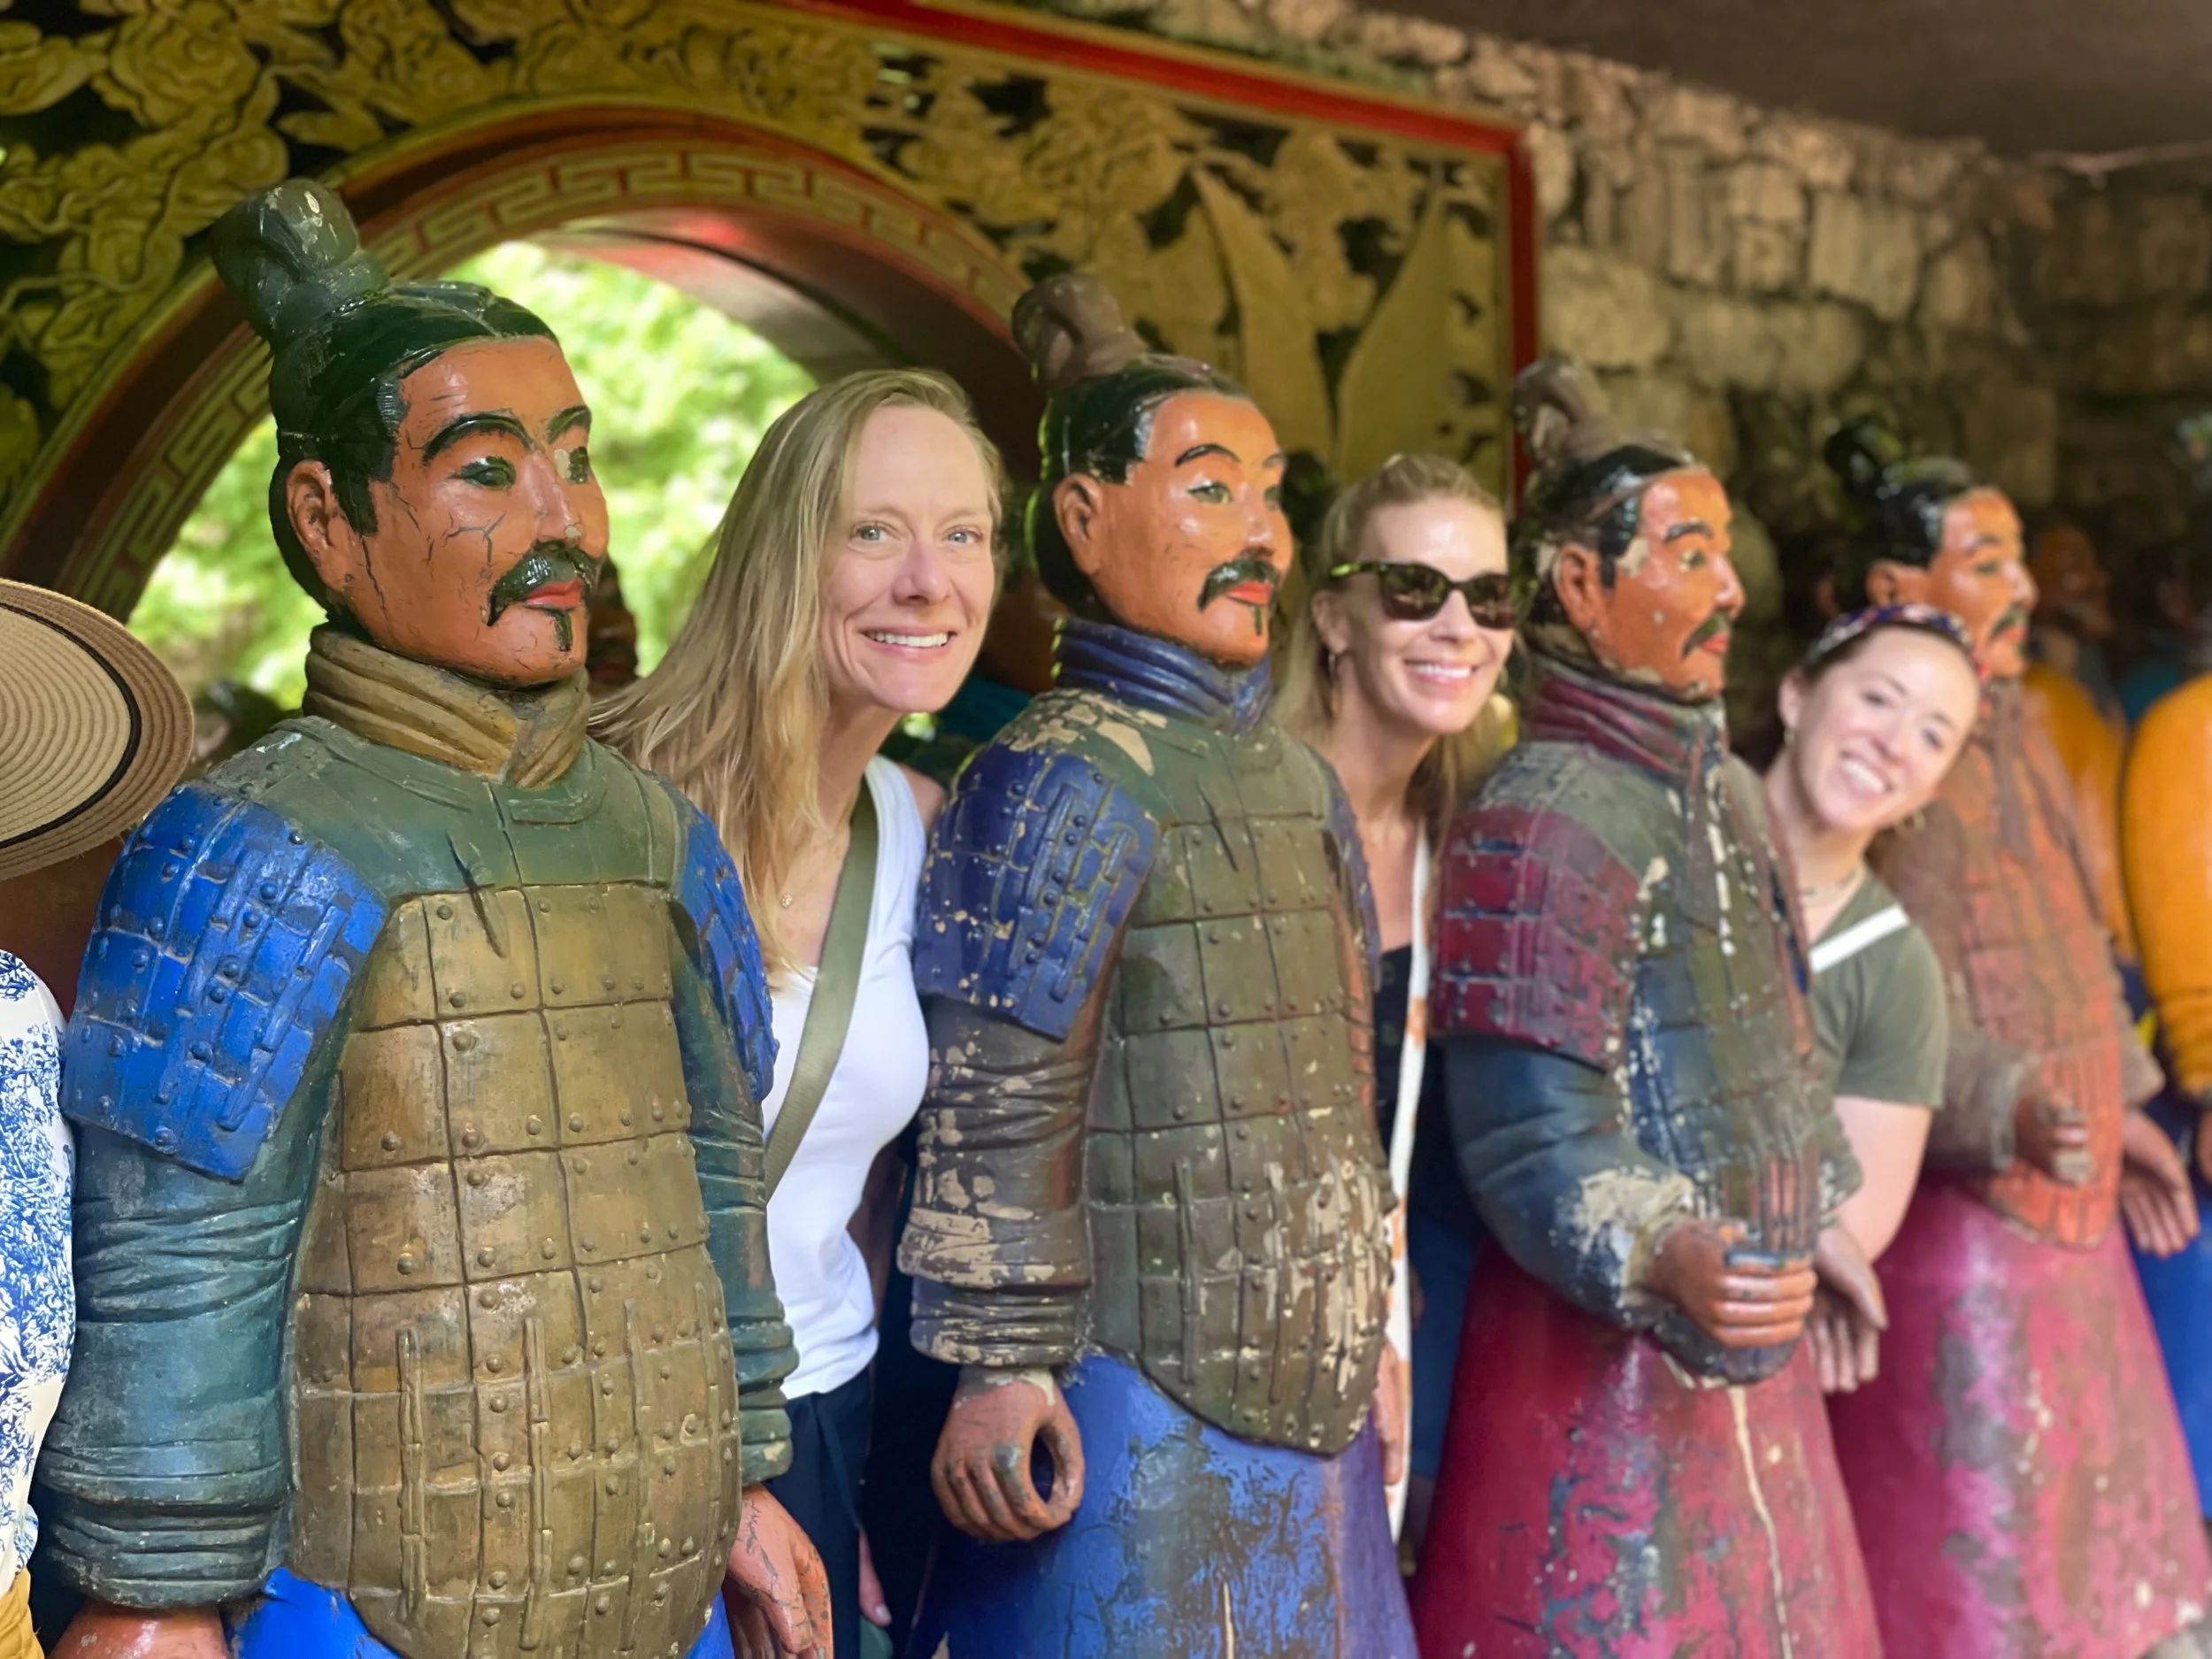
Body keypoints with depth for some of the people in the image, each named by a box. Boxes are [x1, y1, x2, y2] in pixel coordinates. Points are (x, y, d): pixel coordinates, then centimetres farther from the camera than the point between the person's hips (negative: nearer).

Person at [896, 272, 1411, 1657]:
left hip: (1300, 1402, 8)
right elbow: (995, 1118, -15)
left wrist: (1368, 1335, 18)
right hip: (1132, 1417, -8)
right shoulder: (1061, 787, -12)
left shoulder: (1299, 780, 12)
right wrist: (1000, 1369, -17)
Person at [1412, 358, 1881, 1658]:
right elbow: (1529, 1132, -23)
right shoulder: (1541, 819, -18)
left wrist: (1819, 1214, 23)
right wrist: (1661, 1264, -37)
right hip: (1613, 1368, -8)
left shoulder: (1721, 784, 9)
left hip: (1749, 1345, 9)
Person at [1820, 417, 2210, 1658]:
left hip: (2061, 1200, 9)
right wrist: (2009, 1110, -31)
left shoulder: (2014, 732, 11)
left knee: (2076, 1515, 18)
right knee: (1970, 1549, 0)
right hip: (1959, 1212, -9)